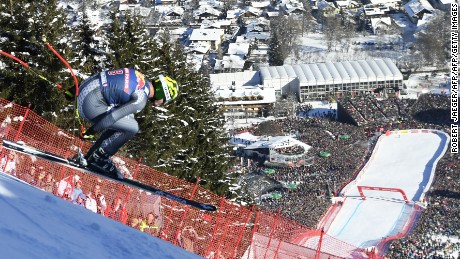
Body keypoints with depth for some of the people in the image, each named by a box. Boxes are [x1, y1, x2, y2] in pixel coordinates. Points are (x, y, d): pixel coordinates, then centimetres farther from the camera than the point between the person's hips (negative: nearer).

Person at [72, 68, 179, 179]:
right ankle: (98, 158, 6)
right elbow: (113, 116, -21)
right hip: (91, 104, -10)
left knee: (128, 118, 18)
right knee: (132, 128, -6)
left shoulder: (142, 79, 10)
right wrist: (91, 132, -9)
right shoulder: (141, 100, -17)